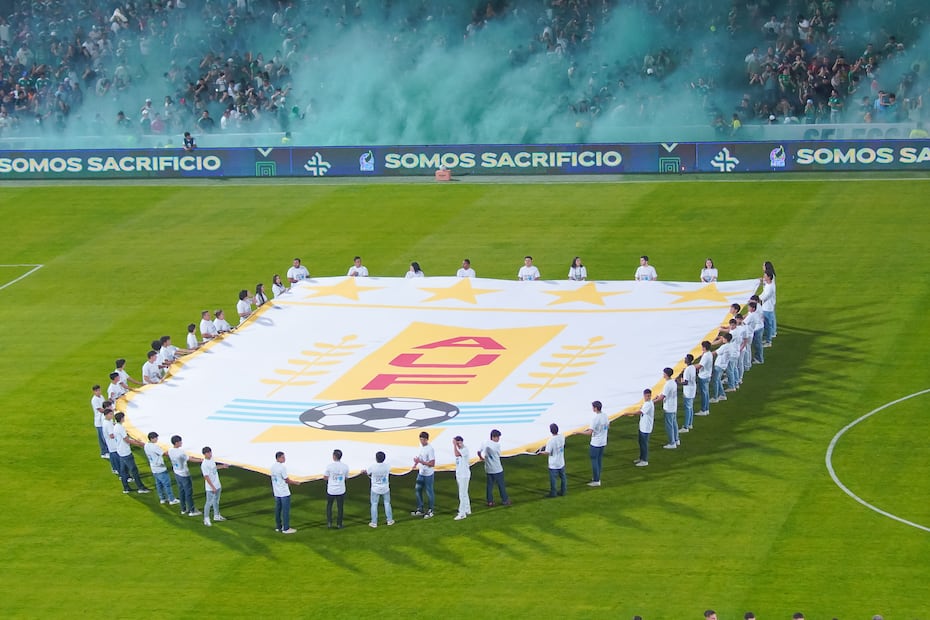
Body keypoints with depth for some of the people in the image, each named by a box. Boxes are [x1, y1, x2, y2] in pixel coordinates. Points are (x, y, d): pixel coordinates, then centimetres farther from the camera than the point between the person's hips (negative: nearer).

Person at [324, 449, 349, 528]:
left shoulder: (329, 466, -14)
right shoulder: (345, 466, -7)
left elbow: (325, 478, -6)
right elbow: (346, 477, 6)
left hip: (331, 490, -1)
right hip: (341, 491, 1)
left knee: (329, 506, 18)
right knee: (340, 507, 12)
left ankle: (329, 523, 14)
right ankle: (339, 524, 16)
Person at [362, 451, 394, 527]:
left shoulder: (372, 467, -21)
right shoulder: (387, 466, -13)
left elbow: (363, 472, -8)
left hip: (375, 489, -2)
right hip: (385, 489, 2)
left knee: (374, 505, 9)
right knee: (387, 503, 18)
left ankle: (374, 522, 11)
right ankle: (390, 520, 26)